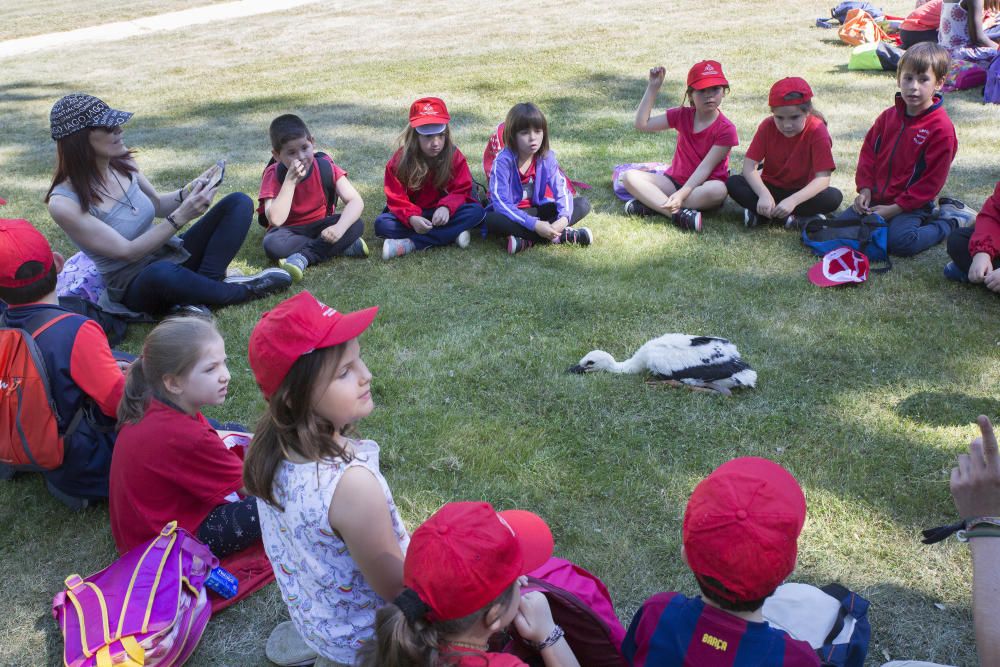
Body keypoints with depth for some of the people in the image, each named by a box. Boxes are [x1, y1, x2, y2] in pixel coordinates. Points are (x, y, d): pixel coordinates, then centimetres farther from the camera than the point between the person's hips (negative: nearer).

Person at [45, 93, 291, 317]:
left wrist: (190, 191, -8)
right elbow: (127, 252, -21)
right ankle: (243, 291, -17)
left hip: (169, 254, 7)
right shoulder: (64, 203, -20)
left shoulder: (122, 163, -2)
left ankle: (201, 288, -22)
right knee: (162, 272, -44)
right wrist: (181, 217, -29)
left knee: (238, 202, -6)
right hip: (135, 287, -7)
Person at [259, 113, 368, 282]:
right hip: (290, 231, -1)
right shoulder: (273, 175, -16)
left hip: (320, 226, 1)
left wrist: (339, 227, -39)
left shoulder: (325, 165, -14)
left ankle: (302, 257, -27)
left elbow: (356, 201, -21)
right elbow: (276, 220, -29)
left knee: (356, 225, -25)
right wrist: (290, 180, -34)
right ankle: (342, 247, -25)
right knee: (272, 244, -35)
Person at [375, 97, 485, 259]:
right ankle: (452, 234, -31)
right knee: (382, 224, -28)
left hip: (443, 213, 1)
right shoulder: (400, 161, -13)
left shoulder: (454, 156, -10)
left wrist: (446, 207, -33)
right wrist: (411, 218, -36)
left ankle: (411, 244, -32)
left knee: (476, 211, -27)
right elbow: (396, 199, -15)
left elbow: (461, 190, -11)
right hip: (413, 216, -1)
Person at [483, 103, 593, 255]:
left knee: (583, 204, -11)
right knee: (491, 220, -38)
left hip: (537, 210, 4)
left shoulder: (547, 157, -8)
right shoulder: (503, 161, -20)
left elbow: (562, 190, -12)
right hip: (511, 214, -4)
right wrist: (535, 225, -36)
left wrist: (564, 218, -34)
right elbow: (501, 203, -27)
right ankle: (562, 235, -31)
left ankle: (527, 240, -25)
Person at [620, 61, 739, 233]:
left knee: (718, 190, -40)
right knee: (630, 176, -18)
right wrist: (652, 88, -6)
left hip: (701, 186, -4)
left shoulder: (726, 129, -12)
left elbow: (705, 167, -19)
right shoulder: (682, 115, 2)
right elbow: (642, 124, -1)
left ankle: (652, 203, -30)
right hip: (675, 180, 4)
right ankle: (679, 213, -35)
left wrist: (681, 194, -31)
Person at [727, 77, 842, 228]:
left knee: (834, 197, -31)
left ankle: (761, 214, -26)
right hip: (770, 188, 1)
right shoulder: (767, 126, -12)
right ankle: (787, 218, -27)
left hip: (801, 192, -1)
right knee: (733, 183, -24)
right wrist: (764, 194, -37)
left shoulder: (817, 131, -19)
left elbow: (823, 178, -26)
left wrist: (793, 200, -42)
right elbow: (749, 166, -19)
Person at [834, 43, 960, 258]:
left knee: (901, 242, -32)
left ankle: (946, 223, 1)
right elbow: (868, 151, 13)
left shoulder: (941, 129, -13)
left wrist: (894, 209, -18)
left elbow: (931, 182, -13)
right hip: (876, 198, 6)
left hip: (911, 204, -6)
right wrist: (865, 189, -2)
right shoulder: (889, 116, 6)